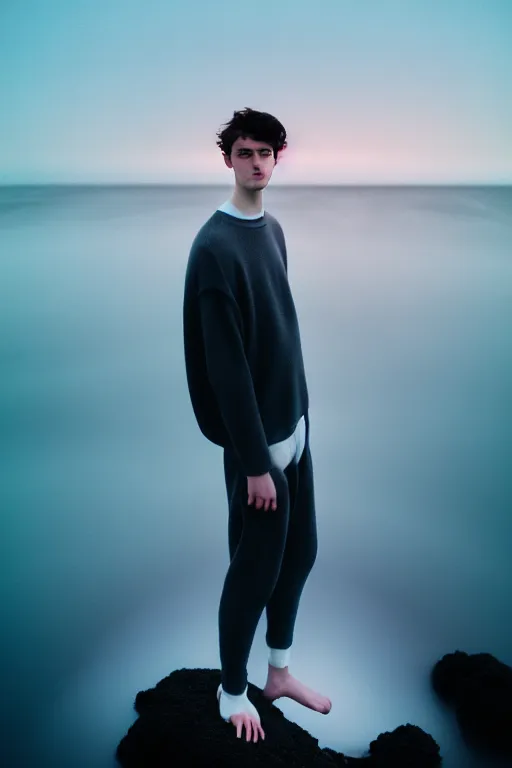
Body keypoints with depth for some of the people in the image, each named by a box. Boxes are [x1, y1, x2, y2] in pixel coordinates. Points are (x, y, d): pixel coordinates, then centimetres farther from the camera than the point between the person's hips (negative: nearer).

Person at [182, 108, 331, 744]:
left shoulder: (273, 230, 9)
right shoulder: (214, 246, -18)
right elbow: (226, 366, -20)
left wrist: (300, 413, 15)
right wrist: (254, 460, -18)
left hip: (294, 423, 8)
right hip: (257, 437, -8)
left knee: (299, 553, 17)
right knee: (255, 567, 6)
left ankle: (279, 671, 38)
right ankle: (231, 691, 29)